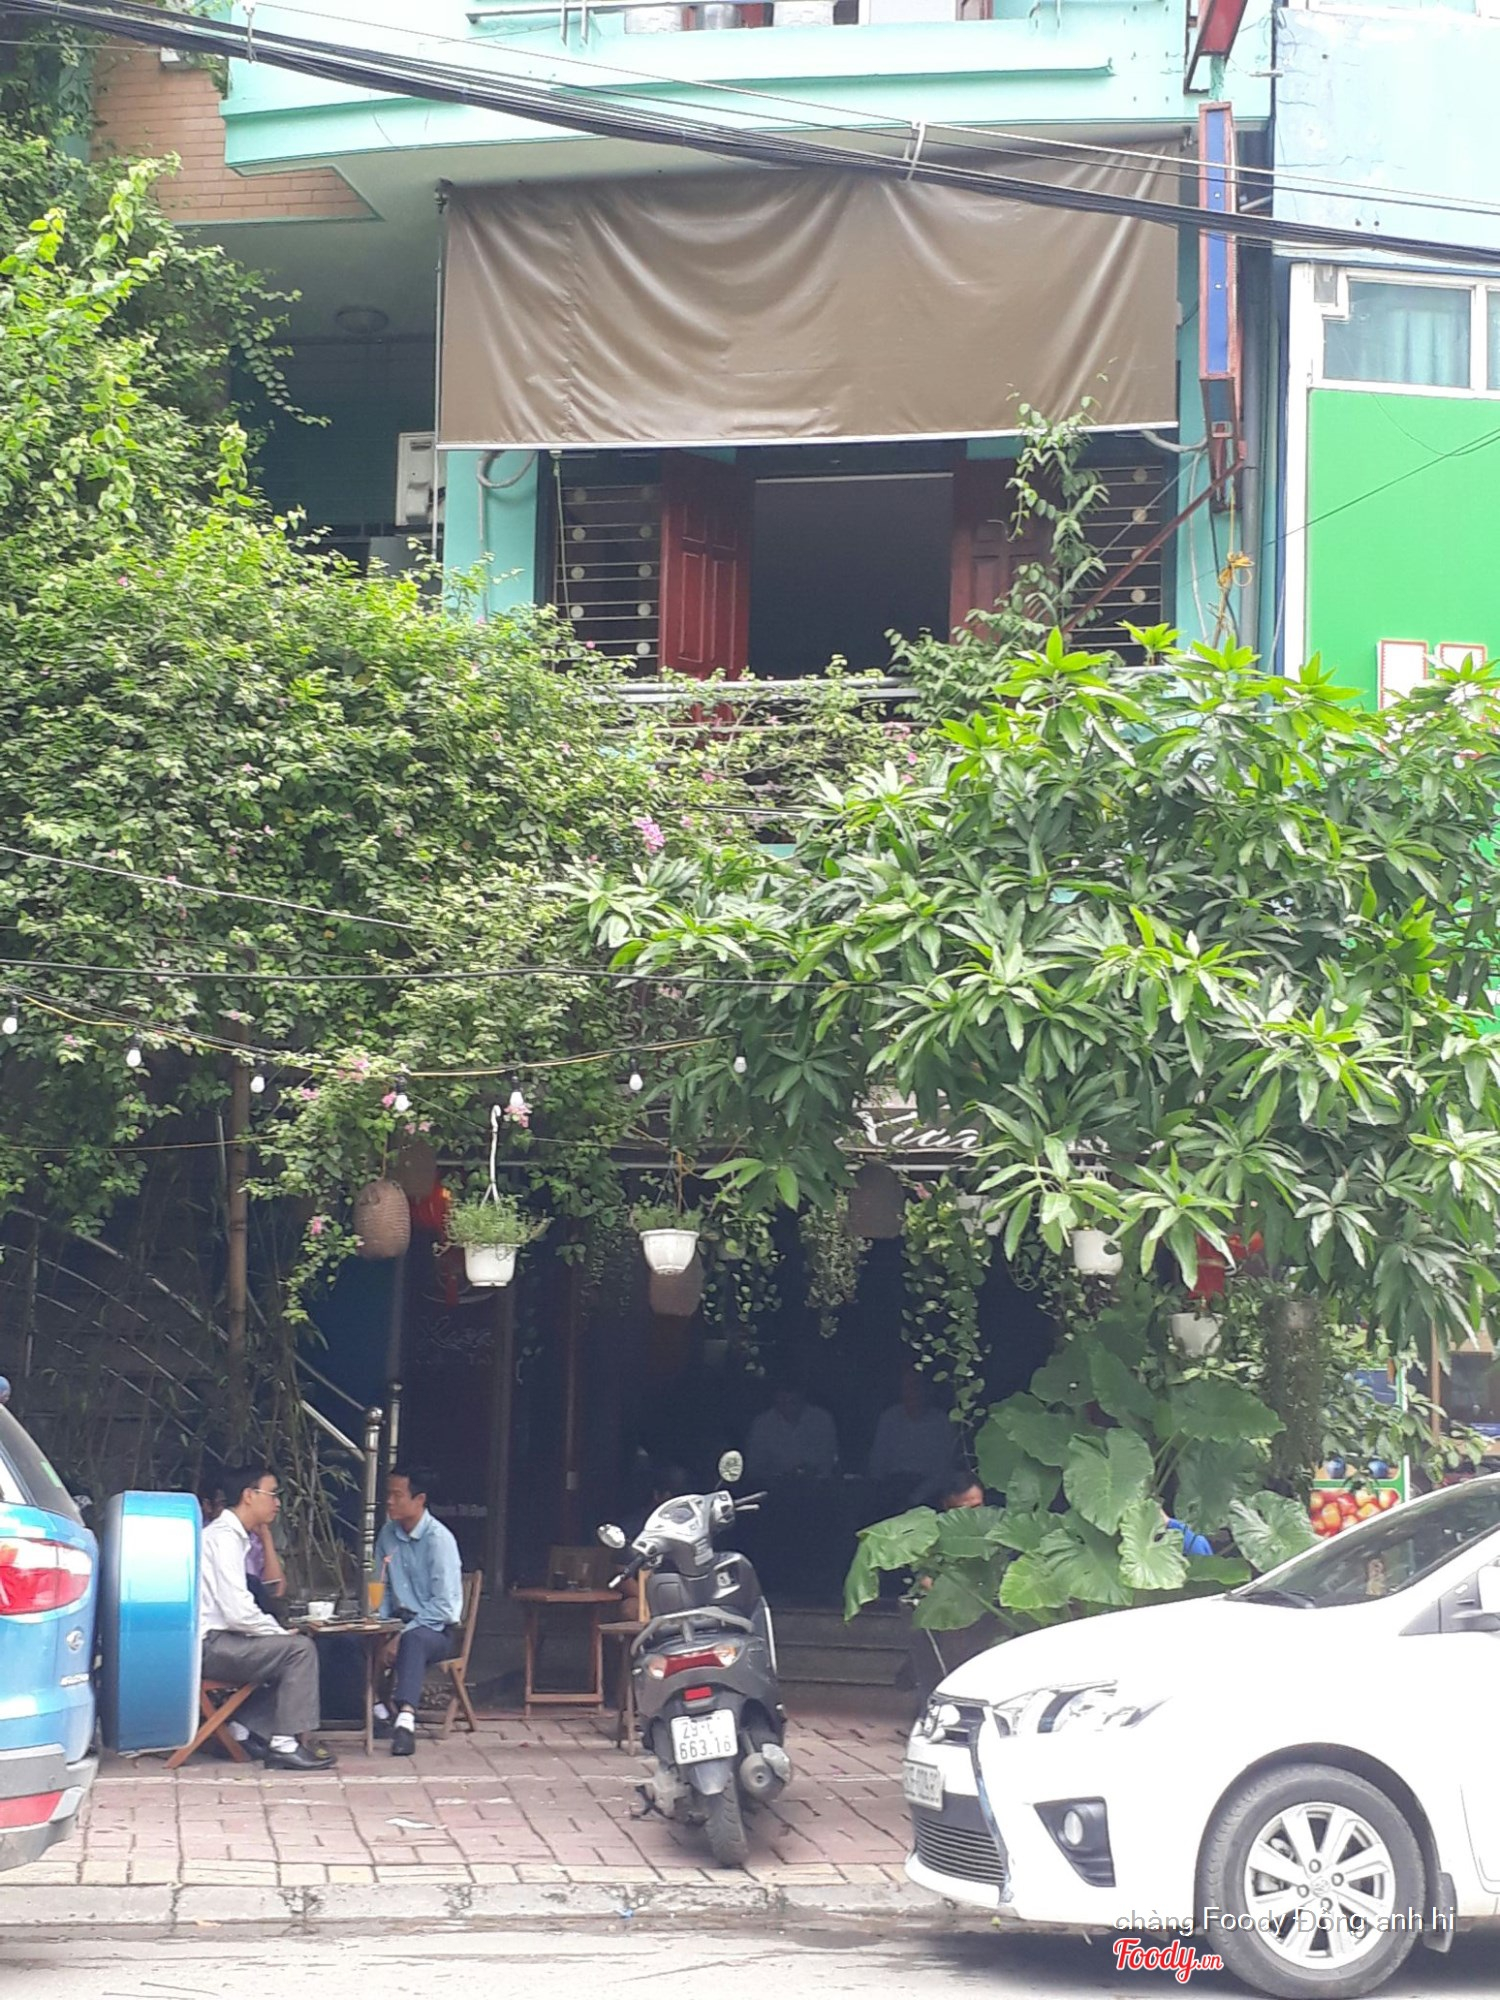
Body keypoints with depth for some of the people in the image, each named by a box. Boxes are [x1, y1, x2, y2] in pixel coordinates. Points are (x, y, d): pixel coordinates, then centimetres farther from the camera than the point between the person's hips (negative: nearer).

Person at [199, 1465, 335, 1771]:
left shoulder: (233, 1535, 17)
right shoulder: (225, 1538, -15)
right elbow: (239, 1613, -22)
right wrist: (281, 1631, -10)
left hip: (215, 1640, 11)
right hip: (208, 1646, -11)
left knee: (290, 1649, 15)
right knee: (300, 1649, -15)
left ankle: (245, 1728, 9)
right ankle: (286, 1744, -13)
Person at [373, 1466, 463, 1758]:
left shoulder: (438, 1539, -13)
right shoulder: (387, 1535, 7)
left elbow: (444, 1604, -17)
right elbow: (382, 1591, 13)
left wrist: (401, 1635, -22)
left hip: (438, 1629, -6)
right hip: (401, 1622, 6)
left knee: (412, 1640, -41)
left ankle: (405, 1720, -53)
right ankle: (376, 1707, -20)